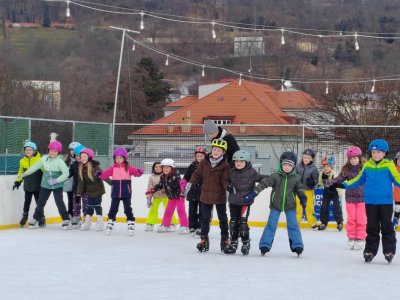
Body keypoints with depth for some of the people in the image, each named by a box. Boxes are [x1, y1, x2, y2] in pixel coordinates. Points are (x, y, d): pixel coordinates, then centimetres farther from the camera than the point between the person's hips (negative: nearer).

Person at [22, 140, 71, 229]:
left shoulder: (60, 161, -15)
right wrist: (25, 173, 16)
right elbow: (36, 166, 11)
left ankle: (66, 220, 4)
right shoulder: (44, 158, -1)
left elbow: (66, 173, -19)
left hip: (57, 186, -4)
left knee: (59, 202, -7)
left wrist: (56, 180, -26)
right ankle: (36, 219, 22)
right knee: (40, 202, 9)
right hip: (45, 185, 4)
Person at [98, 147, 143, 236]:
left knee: (127, 208, 3)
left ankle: (131, 224, 10)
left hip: (126, 193, -1)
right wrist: (100, 175, -28)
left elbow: (135, 172, -16)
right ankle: (110, 223, 17)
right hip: (115, 193, 1)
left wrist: (140, 172, -39)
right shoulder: (112, 168, 2)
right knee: (113, 208, 6)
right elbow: (105, 174, -8)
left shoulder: (128, 168, -2)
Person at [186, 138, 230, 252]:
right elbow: (197, 174, 6)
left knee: (223, 218, 10)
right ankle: (204, 239, 19)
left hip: (220, 196, -2)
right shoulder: (204, 162, -2)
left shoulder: (225, 165, -11)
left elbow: (225, 180, -11)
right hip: (206, 195, 2)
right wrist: (190, 183, -1)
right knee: (205, 218, 9)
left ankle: (225, 239, 21)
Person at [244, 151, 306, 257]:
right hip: (275, 205, -1)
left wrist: (303, 198, -5)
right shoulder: (275, 176, -10)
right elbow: (263, 184, -11)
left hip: (290, 206, 1)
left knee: (293, 226, 1)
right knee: (271, 225, 1)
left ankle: (297, 246, 7)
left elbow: (299, 189, 10)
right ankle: (265, 245, 6)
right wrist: (253, 193, -16)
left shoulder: (296, 178, -3)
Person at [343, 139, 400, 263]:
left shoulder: (389, 165, -6)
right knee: (372, 227, 10)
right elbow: (359, 180, 13)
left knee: (386, 226, 4)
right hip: (370, 202, 3)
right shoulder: (367, 165, 4)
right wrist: (344, 185, 10)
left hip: (386, 202, -3)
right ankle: (370, 250, 16)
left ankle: (389, 250, 11)